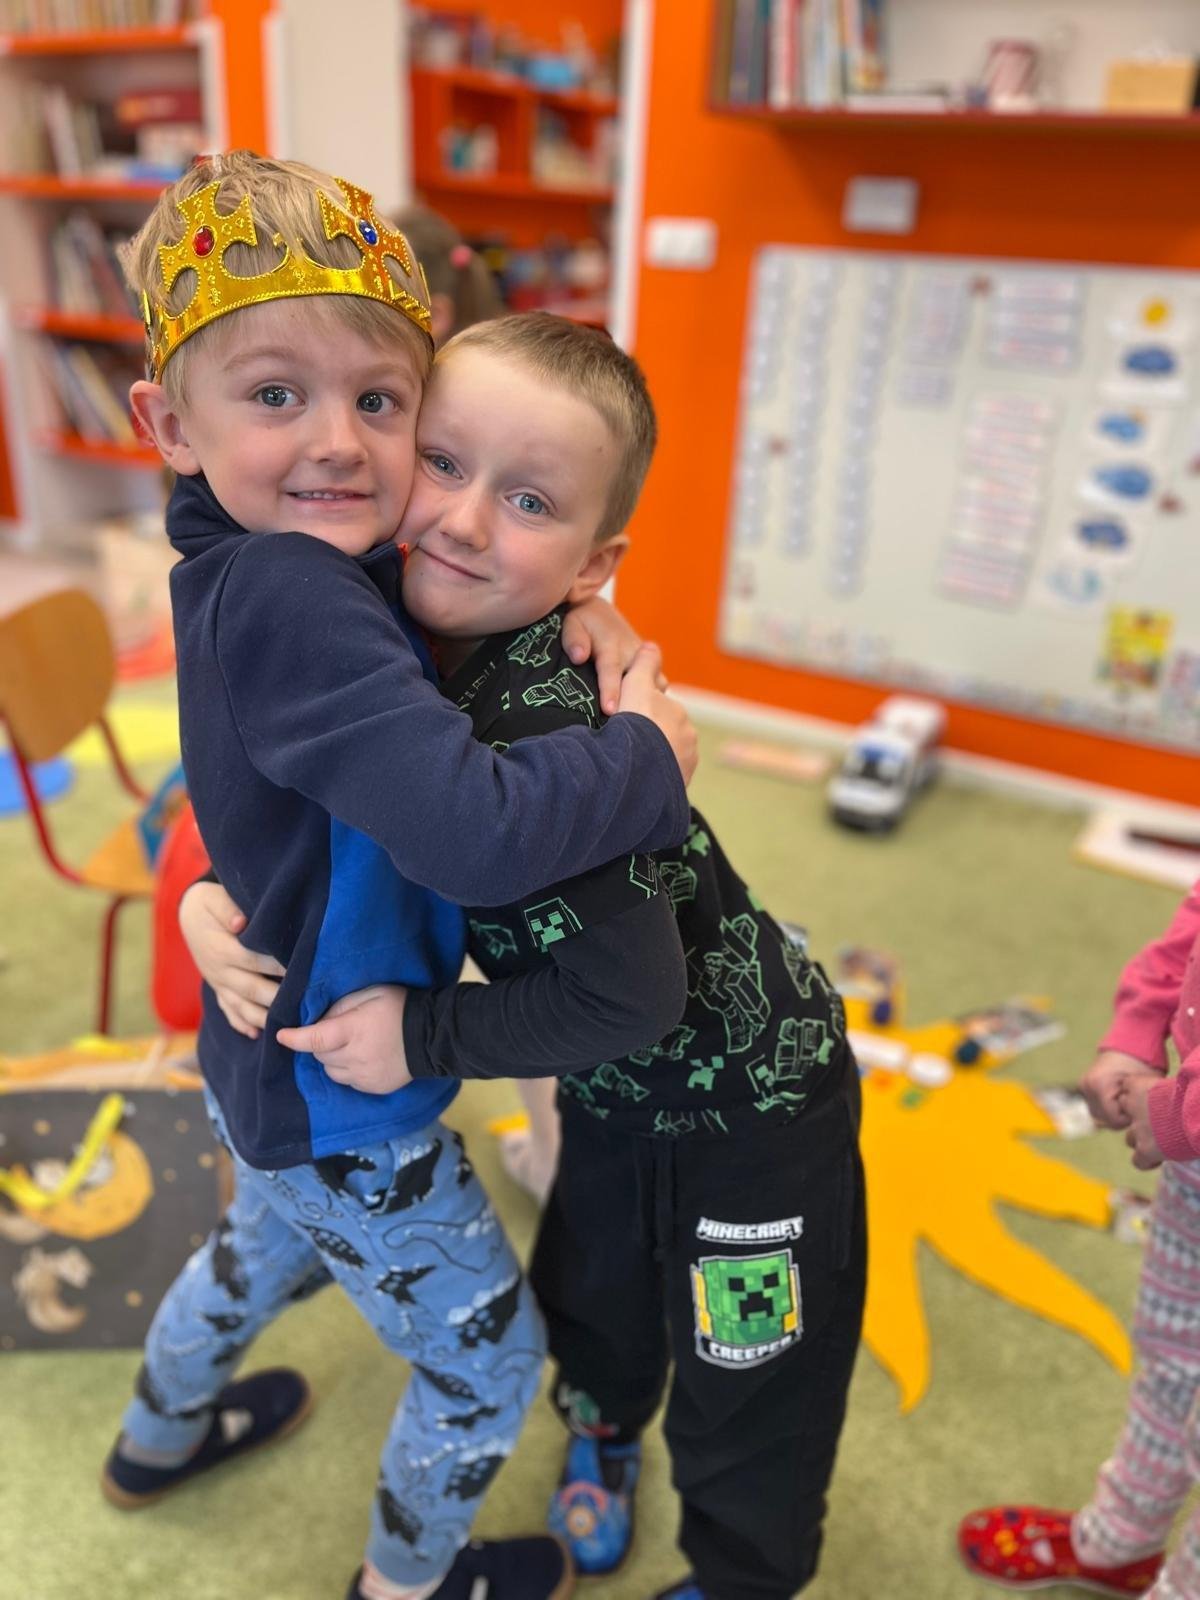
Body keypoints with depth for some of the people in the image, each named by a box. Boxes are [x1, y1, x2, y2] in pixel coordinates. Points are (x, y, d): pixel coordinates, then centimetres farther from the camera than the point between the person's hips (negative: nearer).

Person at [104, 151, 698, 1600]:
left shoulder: (286, 571, -6)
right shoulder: (287, 598, -33)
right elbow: (472, 830, -45)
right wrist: (650, 754, -28)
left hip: (271, 1067, 9)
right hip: (342, 1107, -9)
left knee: (276, 1241, 38)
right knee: (490, 1356, 17)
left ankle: (160, 1433, 66)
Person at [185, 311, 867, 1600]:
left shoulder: (549, 731, -36)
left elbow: (628, 993, -31)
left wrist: (424, 1036, -22)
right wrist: (210, 885, -15)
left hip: (750, 1098, -7)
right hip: (616, 1091, 7)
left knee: (742, 1386, 16)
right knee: (594, 1298, 31)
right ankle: (604, 1425, 65)